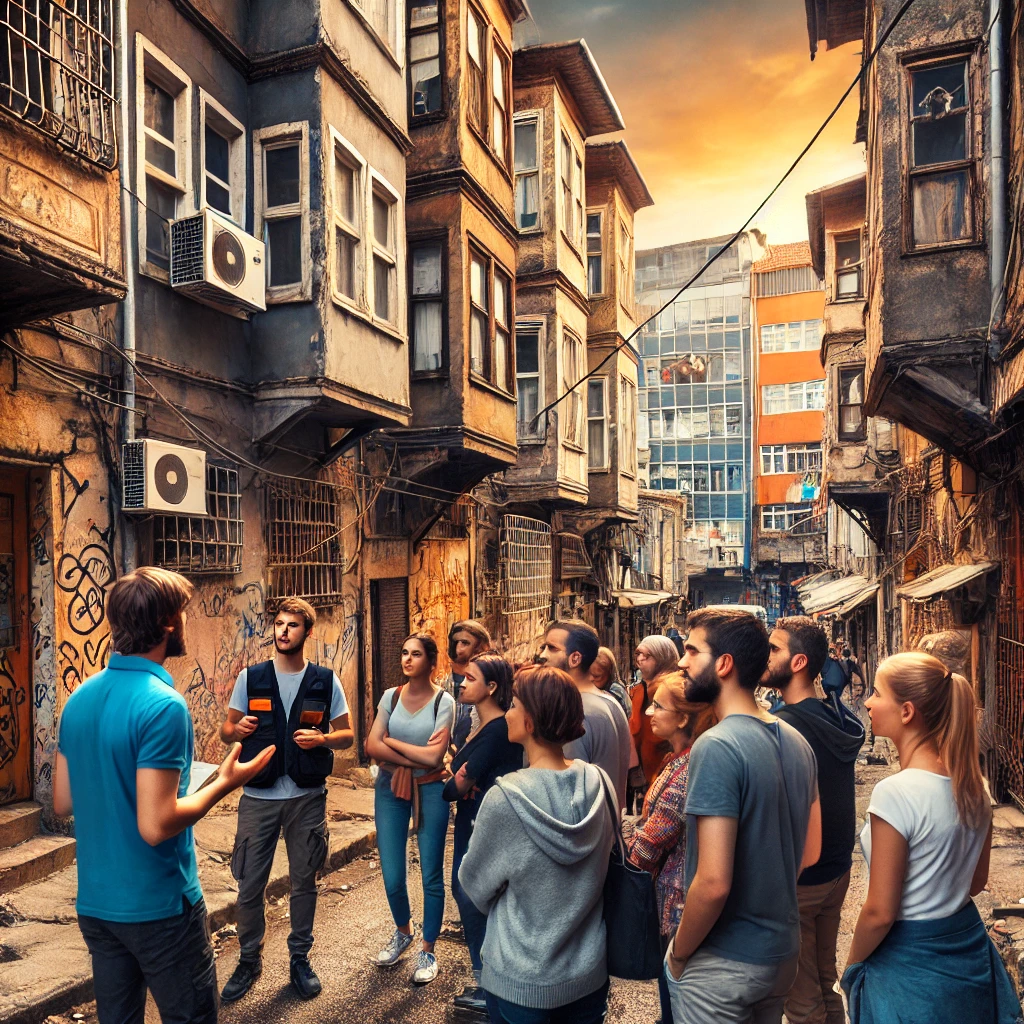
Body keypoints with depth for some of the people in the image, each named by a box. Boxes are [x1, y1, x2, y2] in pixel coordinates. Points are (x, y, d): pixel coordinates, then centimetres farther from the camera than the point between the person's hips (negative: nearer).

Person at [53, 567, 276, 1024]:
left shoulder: (79, 699, 1)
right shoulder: (163, 704, -23)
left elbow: (63, 802, 9)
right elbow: (156, 826, -25)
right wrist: (223, 783, -13)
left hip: (94, 902, 8)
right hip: (157, 908, -7)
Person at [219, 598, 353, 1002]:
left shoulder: (326, 681, -2)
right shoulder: (250, 678, -1)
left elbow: (346, 735, 3)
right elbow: (226, 730, 5)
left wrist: (321, 738, -17)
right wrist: (238, 729, -18)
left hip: (307, 797, 0)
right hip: (258, 797, 0)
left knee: (304, 881, 11)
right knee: (250, 883, 8)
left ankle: (300, 959, 30)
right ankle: (249, 961, 30)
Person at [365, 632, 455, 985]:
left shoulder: (443, 701, -10)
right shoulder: (391, 696, 0)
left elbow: (434, 757, -19)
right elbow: (372, 746, -7)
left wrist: (392, 743, -9)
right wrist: (414, 757, -16)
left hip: (429, 791, -3)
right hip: (390, 789, 3)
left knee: (431, 876, 5)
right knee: (392, 877, 7)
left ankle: (428, 952, 26)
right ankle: (402, 933, 37)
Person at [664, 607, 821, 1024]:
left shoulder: (716, 747, -25)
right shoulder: (797, 742, 0)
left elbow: (713, 883, -26)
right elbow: (811, 850, 9)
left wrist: (678, 953, -11)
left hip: (723, 964, -7)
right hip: (783, 952, 7)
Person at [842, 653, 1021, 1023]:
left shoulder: (895, 793, -28)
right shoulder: (974, 784, -5)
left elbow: (879, 913, -22)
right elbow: (977, 880, 9)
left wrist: (851, 967, -6)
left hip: (910, 967, -7)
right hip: (970, 948, 7)